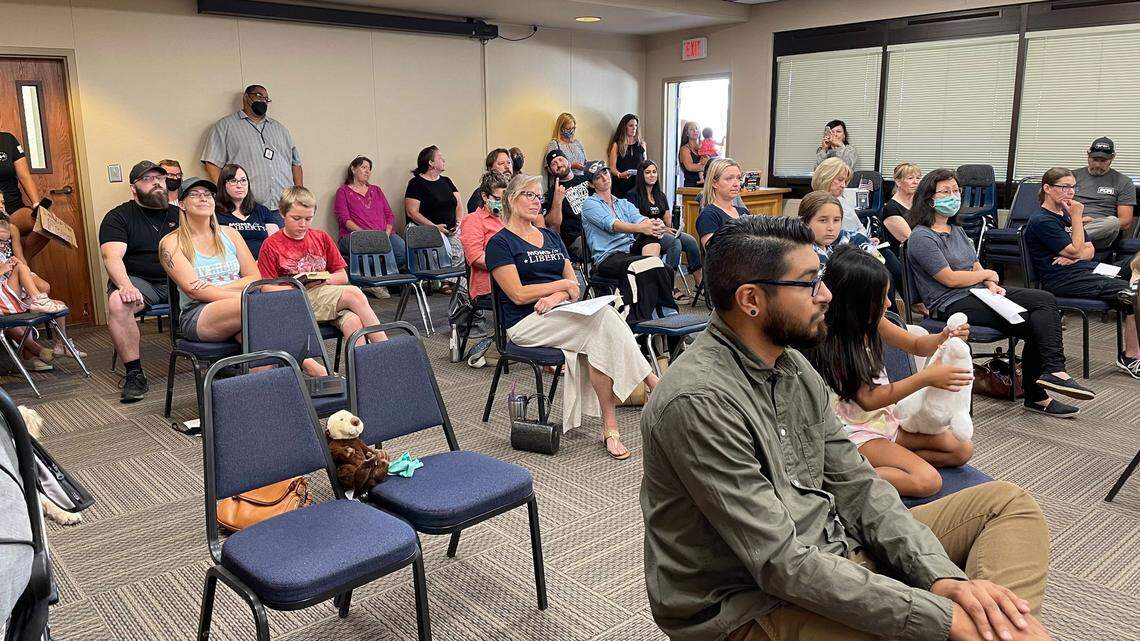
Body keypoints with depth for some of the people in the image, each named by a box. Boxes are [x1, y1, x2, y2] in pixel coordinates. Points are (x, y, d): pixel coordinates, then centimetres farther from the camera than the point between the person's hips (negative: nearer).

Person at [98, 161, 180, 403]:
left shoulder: (178, 214, 17)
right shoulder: (118, 217, 6)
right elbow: (112, 257, -9)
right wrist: (126, 286, -29)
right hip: (139, 281, -2)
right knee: (117, 303, -35)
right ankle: (134, 373, -24)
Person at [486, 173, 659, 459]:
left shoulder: (551, 237, 21)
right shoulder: (500, 243, 1)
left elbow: (574, 284, 13)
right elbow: (518, 294, -9)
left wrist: (558, 296, -9)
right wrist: (563, 285, -5)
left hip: (561, 313, 6)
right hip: (525, 323, -5)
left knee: (600, 338, -29)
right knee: (604, 317, -28)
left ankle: (609, 428, -29)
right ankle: (652, 382, -20)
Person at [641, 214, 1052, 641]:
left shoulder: (793, 365, 4)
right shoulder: (698, 402, -25)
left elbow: (856, 486, 3)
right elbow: (782, 564, -26)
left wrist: (944, 577, -12)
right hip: (755, 603, -9)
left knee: (1007, 503, 5)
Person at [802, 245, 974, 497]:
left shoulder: (872, 322, 0)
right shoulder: (828, 342, -23)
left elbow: (916, 345, 15)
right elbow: (867, 400, -21)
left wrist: (944, 337, -9)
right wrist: (927, 378, -25)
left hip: (887, 417, 8)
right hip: (856, 431, -8)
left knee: (962, 449, 2)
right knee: (927, 481, -23)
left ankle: (894, 460, -3)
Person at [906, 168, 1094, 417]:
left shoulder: (956, 231, 22)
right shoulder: (921, 237, -8)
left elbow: (976, 268, 17)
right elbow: (950, 278, -14)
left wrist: (991, 285, -5)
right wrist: (987, 275, 0)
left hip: (979, 294, 9)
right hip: (952, 304, -9)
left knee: (1045, 300, -12)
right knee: (1036, 322, -20)